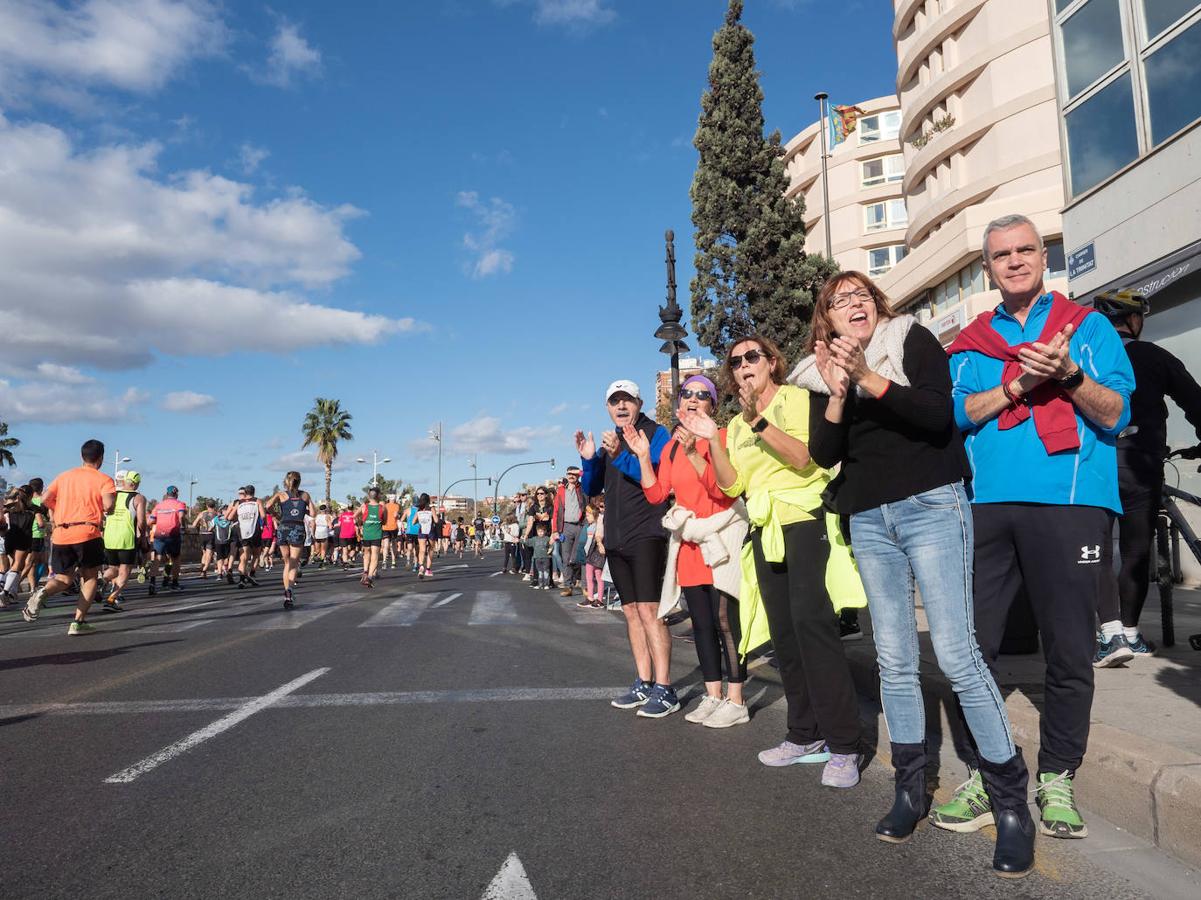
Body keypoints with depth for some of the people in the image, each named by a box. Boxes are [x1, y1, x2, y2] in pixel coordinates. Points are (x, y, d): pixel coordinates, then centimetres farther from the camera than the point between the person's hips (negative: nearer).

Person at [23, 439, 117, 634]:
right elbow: (108, 504, -15)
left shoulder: (65, 476, 16)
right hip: (87, 533, -4)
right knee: (90, 577, 11)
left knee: (63, 578, 15)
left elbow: (45, 499, 11)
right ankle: (78, 622, 3)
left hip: (60, 535, 4)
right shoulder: (103, 479, 0)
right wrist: (105, 510, 7)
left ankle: (42, 593, -19)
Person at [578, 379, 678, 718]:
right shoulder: (609, 441, 18)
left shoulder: (655, 433, -3)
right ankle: (643, 684, 16)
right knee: (631, 611, 9)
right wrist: (588, 460, -2)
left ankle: (664, 689, -9)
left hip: (646, 535, -7)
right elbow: (590, 490, 16)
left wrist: (621, 456, -27)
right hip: (616, 540, 7)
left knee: (649, 610, -12)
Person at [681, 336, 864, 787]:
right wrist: (711, 440, -2)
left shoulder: (796, 398, -1)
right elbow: (731, 484, 8)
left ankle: (843, 745, -12)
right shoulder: (738, 424, 17)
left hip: (806, 518, -7)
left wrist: (759, 420, -22)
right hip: (766, 529, 7)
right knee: (784, 631, 8)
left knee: (810, 618, -18)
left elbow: (804, 457, -16)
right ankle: (805, 734, 18)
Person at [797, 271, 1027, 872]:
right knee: (893, 661, 7)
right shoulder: (822, 373, 12)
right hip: (868, 521, 4)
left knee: (956, 655, -9)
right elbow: (823, 454, 1)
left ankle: (1012, 798, 4)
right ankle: (910, 788, 18)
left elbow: (939, 414, -12)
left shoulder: (913, 340, 3)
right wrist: (837, 393, -12)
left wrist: (870, 379, -19)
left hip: (931, 506, -4)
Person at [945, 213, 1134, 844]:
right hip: (985, 506, 2)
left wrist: (1068, 374, -15)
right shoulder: (970, 343, 17)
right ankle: (983, 776, 14)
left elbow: (1115, 415, 2)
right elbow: (955, 413, 2)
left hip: (1068, 503, -2)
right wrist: (1019, 384, -10)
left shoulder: (1088, 327, 12)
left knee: (1069, 653, 2)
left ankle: (1057, 781, 19)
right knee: (970, 646, 1)